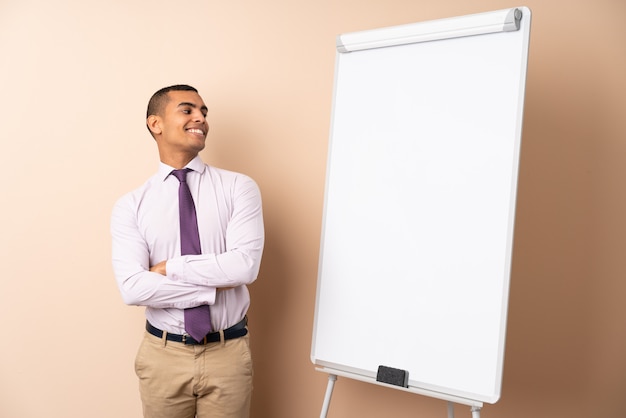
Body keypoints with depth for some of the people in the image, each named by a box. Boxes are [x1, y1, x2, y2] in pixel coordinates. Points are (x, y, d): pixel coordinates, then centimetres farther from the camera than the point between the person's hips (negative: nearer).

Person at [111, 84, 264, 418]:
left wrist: (169, 267, -13)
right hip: (163, 354, 1)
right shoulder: (130, 206, -3)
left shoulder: (239, 187, -5)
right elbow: (132, 287, -15)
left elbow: (245, 265, -18)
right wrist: (215, 287, -17)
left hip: (228, 352, 0)